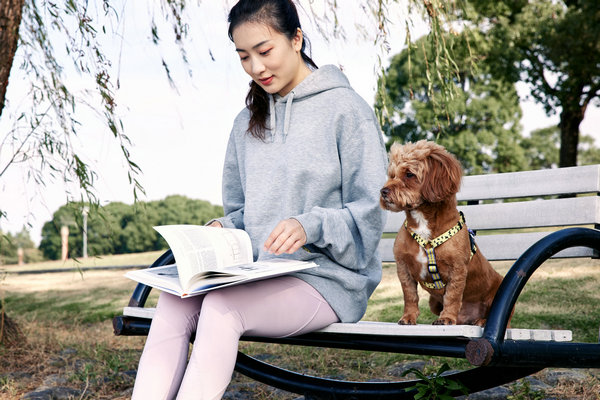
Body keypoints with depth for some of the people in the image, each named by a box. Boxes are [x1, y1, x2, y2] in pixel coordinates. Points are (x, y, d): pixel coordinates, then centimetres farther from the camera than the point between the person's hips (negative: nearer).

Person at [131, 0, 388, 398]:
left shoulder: (345, 108, -2)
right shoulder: (247, 122, 18)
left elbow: (370, 213, -6)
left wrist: (309, 226, -23)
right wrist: (222, 229, -1)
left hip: (328, 279, -5)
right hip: (259, 275, 6)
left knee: (221, 307, -31)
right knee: (174, 300, -23)